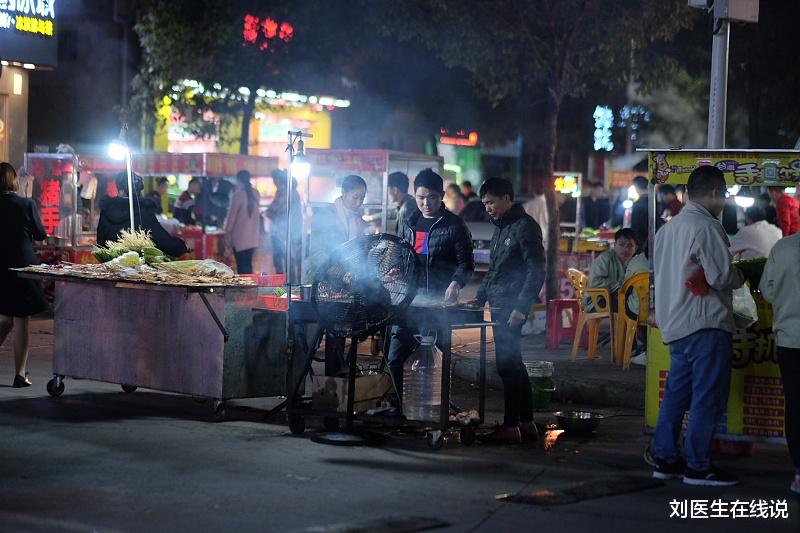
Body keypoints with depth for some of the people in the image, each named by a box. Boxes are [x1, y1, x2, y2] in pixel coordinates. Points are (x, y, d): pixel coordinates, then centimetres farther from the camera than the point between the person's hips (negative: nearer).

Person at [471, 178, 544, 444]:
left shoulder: (525, 227, -10)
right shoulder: (500, 229, 19)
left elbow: (536, 270, -16)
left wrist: (521, 308, -21)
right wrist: (480, 298, 18)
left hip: (512, 307, -10)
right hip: (499, 305, 10)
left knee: (507, 364, -8)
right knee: (513, 364, 12)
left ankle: (510, 427, -4)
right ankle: (527, 424, 18)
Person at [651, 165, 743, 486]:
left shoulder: (668, 228, 14)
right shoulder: (707, 227, -14)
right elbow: (722, 277, -16)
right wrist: (740, 276, 5)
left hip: (674, 324, 9)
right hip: (705, 324, -9)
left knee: (677, 392, 13)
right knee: (708, 397, -4)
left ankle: (665, 460, 16)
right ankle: (698, 467, -2)